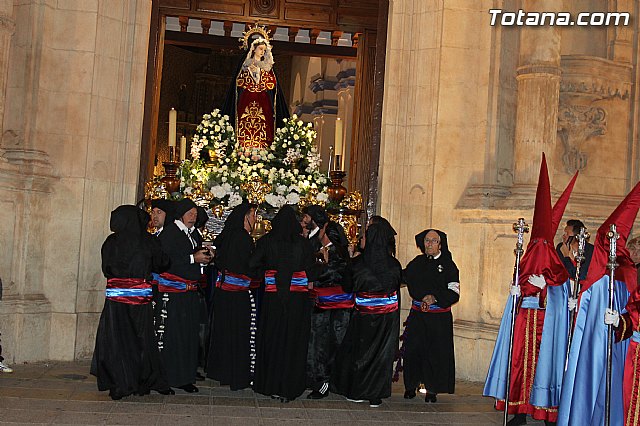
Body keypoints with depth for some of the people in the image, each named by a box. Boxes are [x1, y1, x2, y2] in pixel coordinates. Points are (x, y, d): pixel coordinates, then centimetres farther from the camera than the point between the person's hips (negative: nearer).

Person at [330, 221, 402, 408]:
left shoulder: (357, 263, -11)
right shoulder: (394, 264, -8)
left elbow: (346, 287, 2)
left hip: (363, 316, 0)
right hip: (388, 317, 1)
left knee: (359, 351, 14)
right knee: (382, 354, 8)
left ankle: (356, 392, 20)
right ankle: (375, 395, 11)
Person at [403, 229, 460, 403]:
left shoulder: (448, 265, 1)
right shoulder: (417, 263, 11)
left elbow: (454, 293, -6)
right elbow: (411, 284, 6)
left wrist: (435, 298, -16)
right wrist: (424, 297, -9)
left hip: (440, 318, -2)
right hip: (417, 315, 2)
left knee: (436, 352, -3)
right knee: (413, 349, -1)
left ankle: (432, 390, 6)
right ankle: (411, 386, 11)